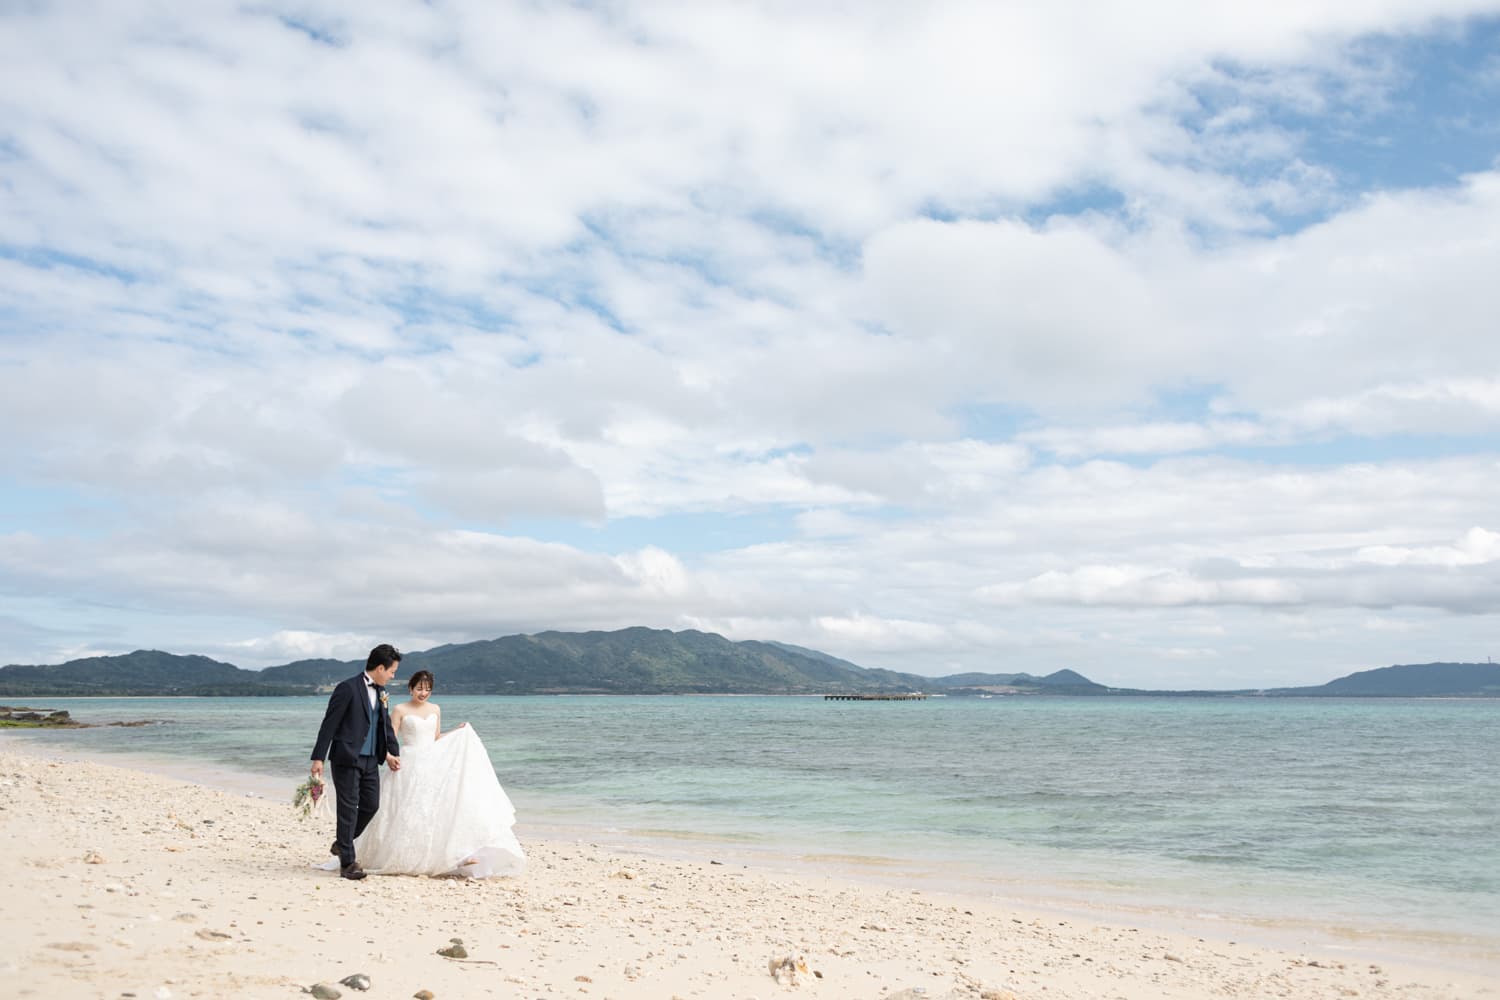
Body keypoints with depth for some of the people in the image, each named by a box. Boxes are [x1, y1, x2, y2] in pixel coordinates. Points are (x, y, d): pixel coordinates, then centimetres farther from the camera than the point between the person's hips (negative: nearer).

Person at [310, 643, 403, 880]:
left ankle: (343, 843, 32)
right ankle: (348, 862, 7)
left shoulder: (380, 692, 11)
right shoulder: (348, 688, -13)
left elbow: (386, 725, 19)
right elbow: (329, 724, -13)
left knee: (371, 805, 10)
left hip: (371, 759, 7)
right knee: (349, 808, -2)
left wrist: (393, 752, 10)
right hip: (347, 758, -7)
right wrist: (318, 758, -15)